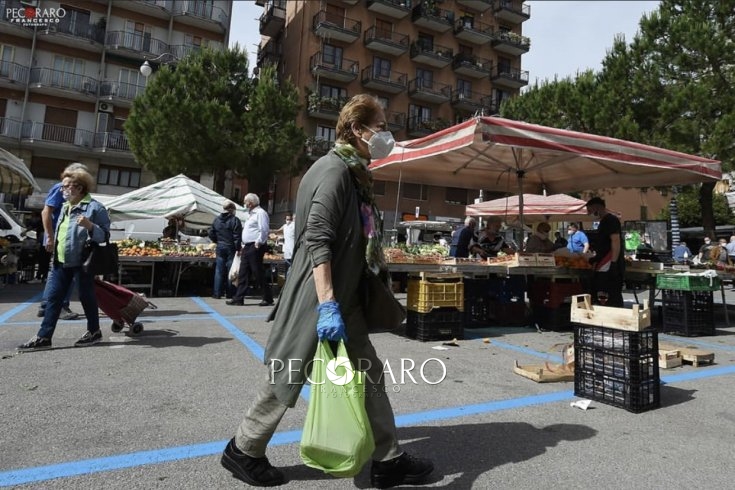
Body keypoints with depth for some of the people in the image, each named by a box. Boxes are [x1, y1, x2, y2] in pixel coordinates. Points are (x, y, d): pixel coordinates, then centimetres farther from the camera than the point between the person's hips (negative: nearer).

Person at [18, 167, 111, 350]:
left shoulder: (95, 207, -10)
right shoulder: (65, 207, 15)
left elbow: (104, 235, -14)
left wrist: (89, 225, -29)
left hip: (82, 261, -7)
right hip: (61, 261, 7)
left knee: (86, 297, 4)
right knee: (53, 298, 6)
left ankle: (94, 331, 20)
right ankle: (43, 337, 11)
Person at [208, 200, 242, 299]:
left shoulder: (216, 220, 6)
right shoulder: (234, 220, -10)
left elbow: (211, 234, 9)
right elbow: (237, 236, -14)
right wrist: (238, 248, -8)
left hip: (220, 248, 4)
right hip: (231, 248, -4)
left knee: (219, 271, 8)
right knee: (230, 271, 4)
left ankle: (217, 293, 8)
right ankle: (230, 294, 8)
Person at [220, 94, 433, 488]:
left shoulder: (353, 173, 14)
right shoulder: (334, 169, -15)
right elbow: (317, 240, -25)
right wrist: (327, 305, -30)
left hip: (345, 298, 10)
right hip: (318, 298, -9)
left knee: (370, 375, 12)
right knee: (289, 377, 6)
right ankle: (243, 451, 29)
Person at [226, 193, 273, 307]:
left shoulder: (260, 213, -9)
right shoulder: (251, 214, 22)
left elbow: (264, 230, -18)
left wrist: (258, 243, -18)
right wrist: (243, 246, 21)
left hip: (255, 247, -10)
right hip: (247, 247, 10)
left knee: (259, 274, -5)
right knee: (243, 274, 8)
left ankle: (268, 298, 4)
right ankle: (238, 298, 11)